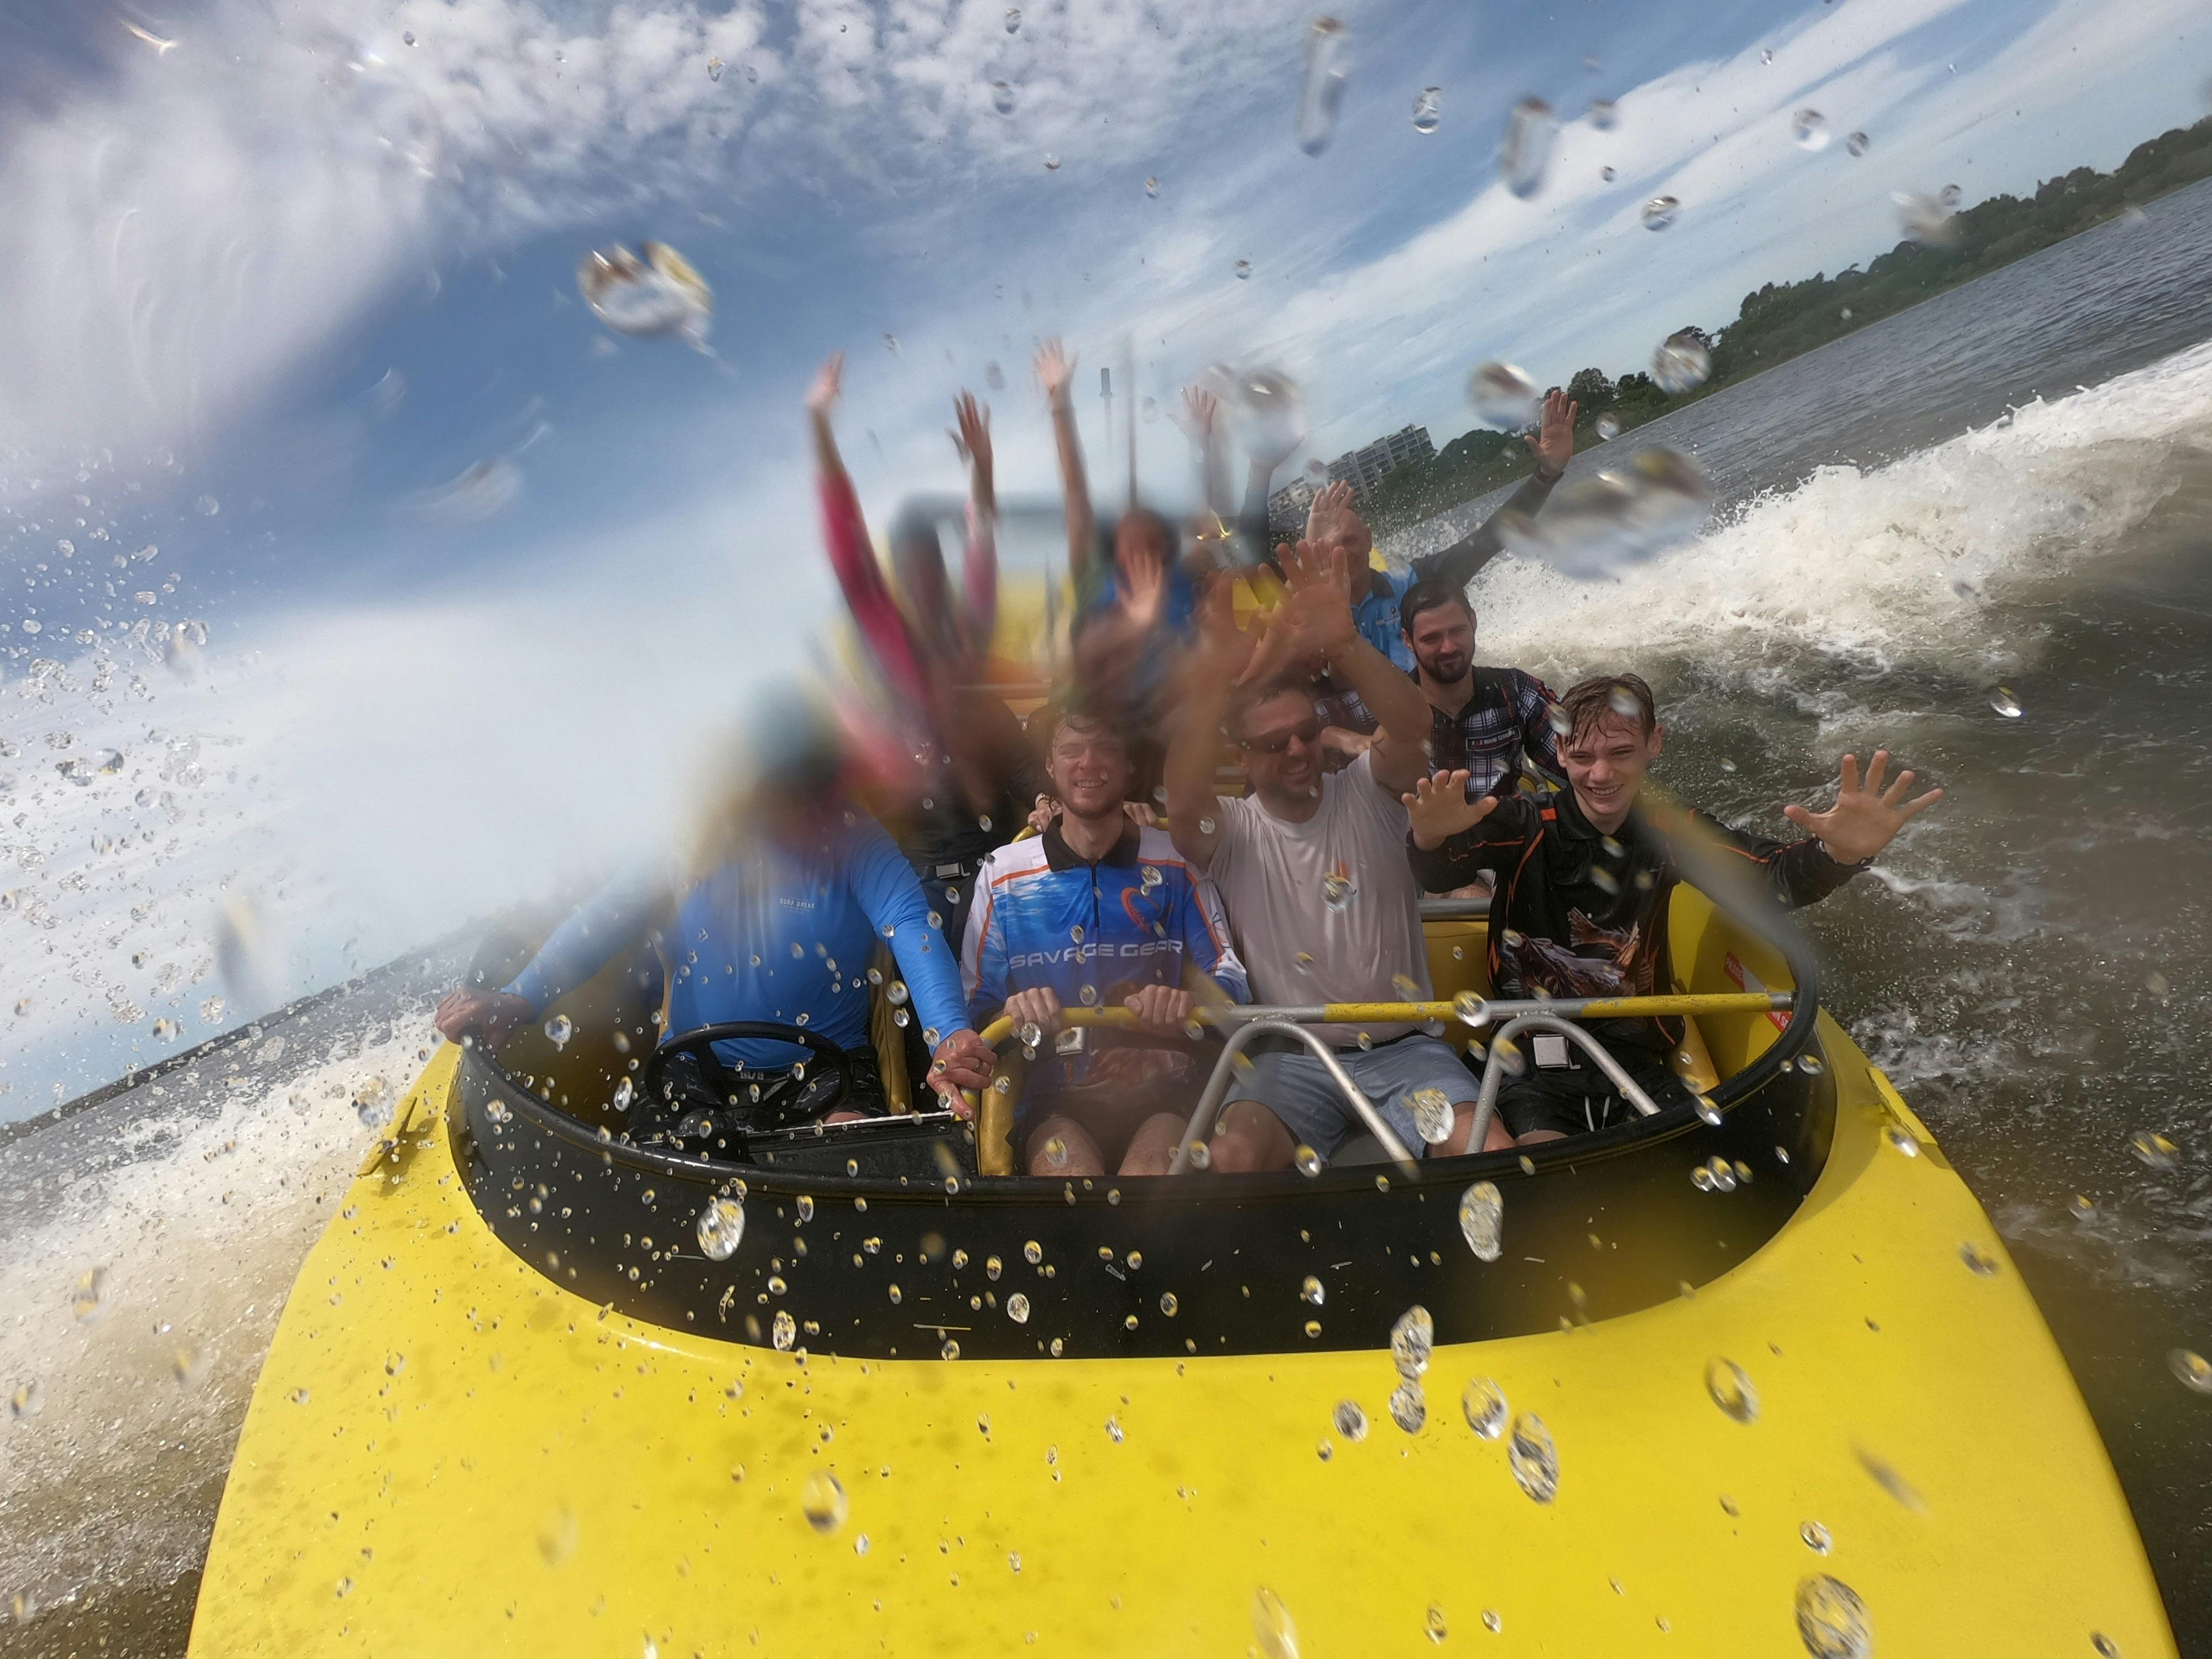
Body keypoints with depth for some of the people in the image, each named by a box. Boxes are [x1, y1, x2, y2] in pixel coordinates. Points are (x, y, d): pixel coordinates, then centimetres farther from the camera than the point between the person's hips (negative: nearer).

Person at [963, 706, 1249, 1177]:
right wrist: (1012, 1014, -16)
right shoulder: (1002, 876, 6)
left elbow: (1230, 987, 5)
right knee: (1070, 1171, -30)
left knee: (1150, 1172, -30)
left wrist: (1189, 1002, -18)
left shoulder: (1176, 862, 6)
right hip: (1055, 1102, 0)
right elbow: (974, 1010, 8)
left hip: (1162, 1094, 0)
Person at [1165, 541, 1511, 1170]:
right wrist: (1211, 682, -45)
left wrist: (1342, 645, -43)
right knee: (1232, 1156, -28)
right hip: (1292, 1060, -1)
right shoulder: (1232, 834, -2)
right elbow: (1183, 802, -27)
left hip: (1403, 1047, 1)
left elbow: (1412, 725, -22)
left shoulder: (1366, 795, 1)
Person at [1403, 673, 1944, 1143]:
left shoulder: (1669, 834, 2)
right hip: (1532, 1058, -3)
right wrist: (1431, 838, -53)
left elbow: (1775, 875, -14)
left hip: (1637, 1057, 4)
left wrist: (1840, 853, -38)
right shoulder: (1527, 827, -8)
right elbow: (1439, 873, -28)